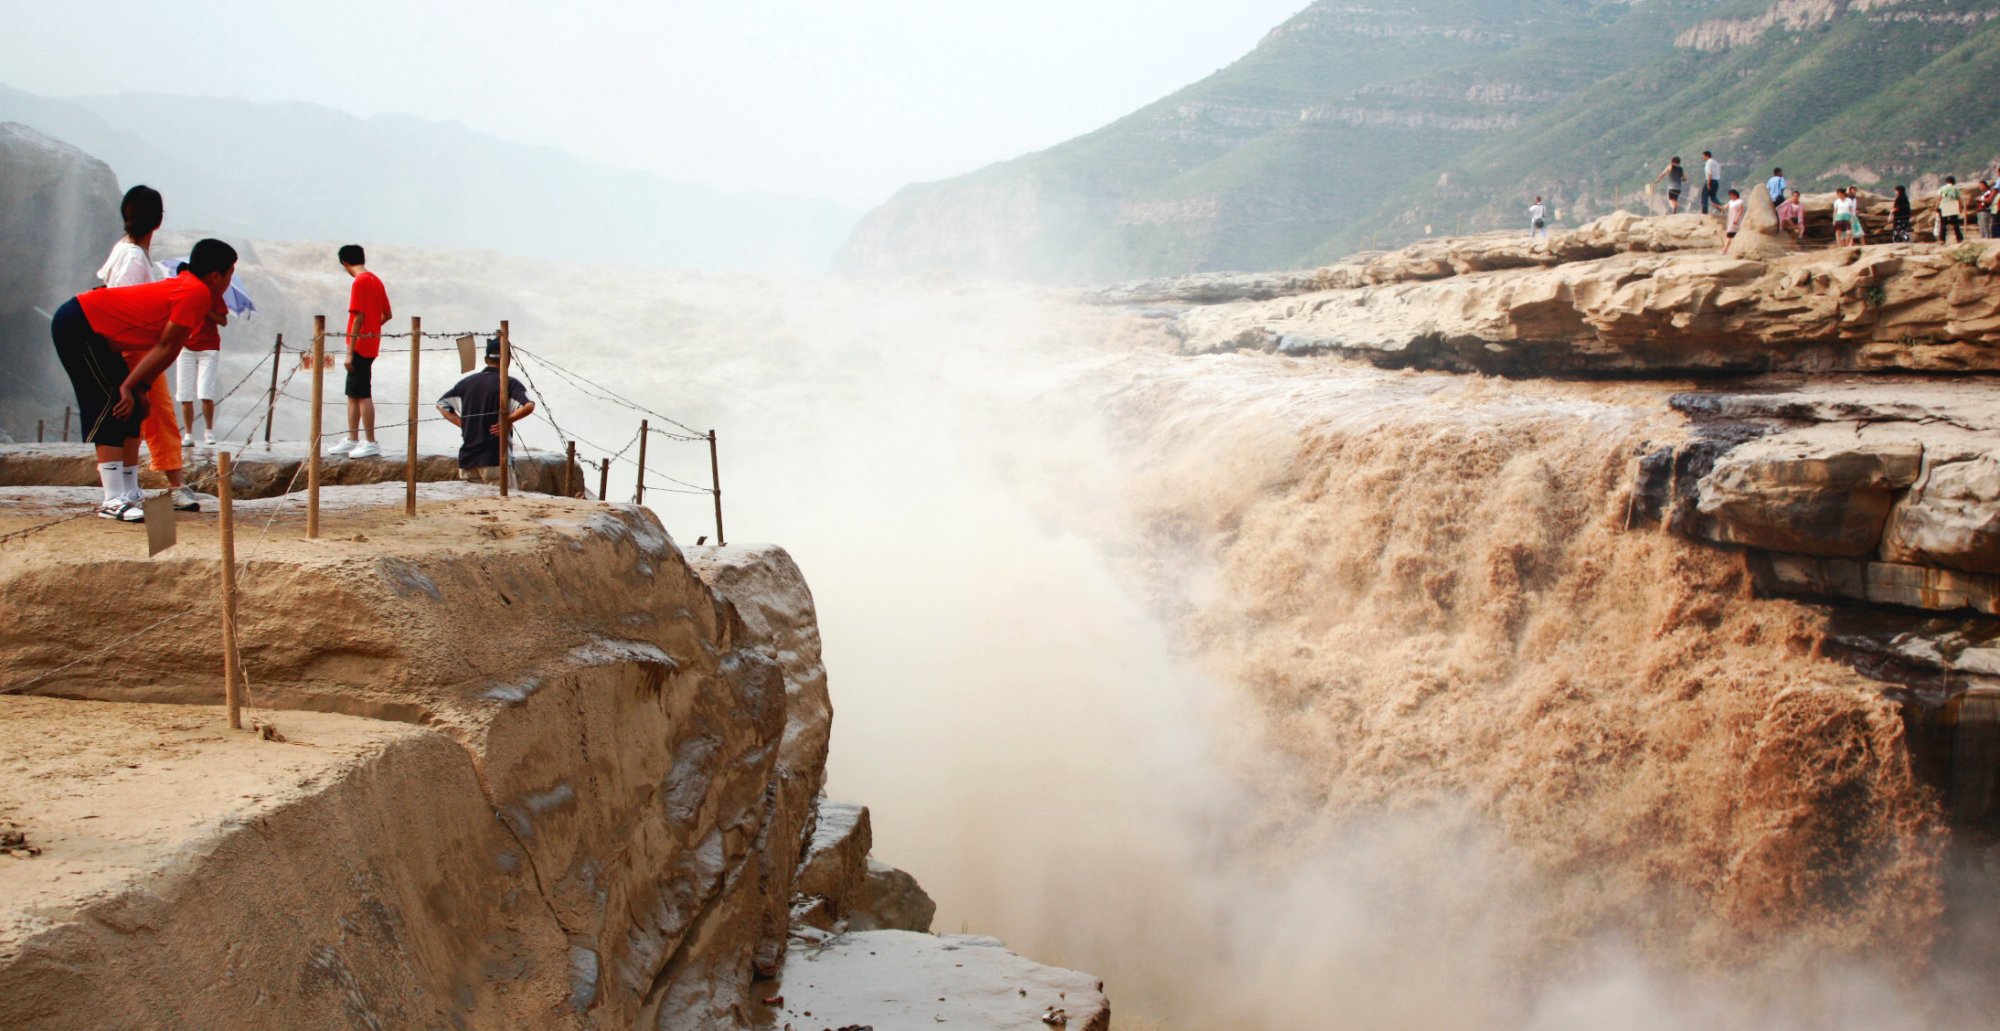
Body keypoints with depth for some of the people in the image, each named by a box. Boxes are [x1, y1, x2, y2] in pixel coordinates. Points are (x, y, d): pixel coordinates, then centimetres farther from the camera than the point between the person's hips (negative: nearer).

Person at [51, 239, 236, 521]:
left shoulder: (186, 286, 13)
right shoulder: (196, 293, -17)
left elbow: (162, 349, 11)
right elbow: (166, 349, -16)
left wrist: (139, 387, 4)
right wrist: (130, 386, -11)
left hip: (90, 327, 10)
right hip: (77, 325, -10)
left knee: (131, 409, 8)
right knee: (114, 405, -14)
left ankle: (129, 494, 12)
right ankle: (113, 501, -16)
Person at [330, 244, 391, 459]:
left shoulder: (360, 282, -14)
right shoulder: (376, 280, 12)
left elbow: (359, 317, -18)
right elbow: (386, 314, 16)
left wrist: (350, 351, -17)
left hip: (360, 346, -9)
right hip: (371, 344, 9)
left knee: (362, 395, -6)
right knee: (353, 394, 14)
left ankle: (371, 443, -5)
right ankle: (352, 440, 20)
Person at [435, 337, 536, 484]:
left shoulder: (467, 382, 11)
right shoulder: (509, 383, -6)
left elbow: (441, 404, 18)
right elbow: (529, 406, -22)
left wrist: (463, 424, 13)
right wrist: (508, 421, -10)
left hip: (466, 458, 5)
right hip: (495, 459, -5)